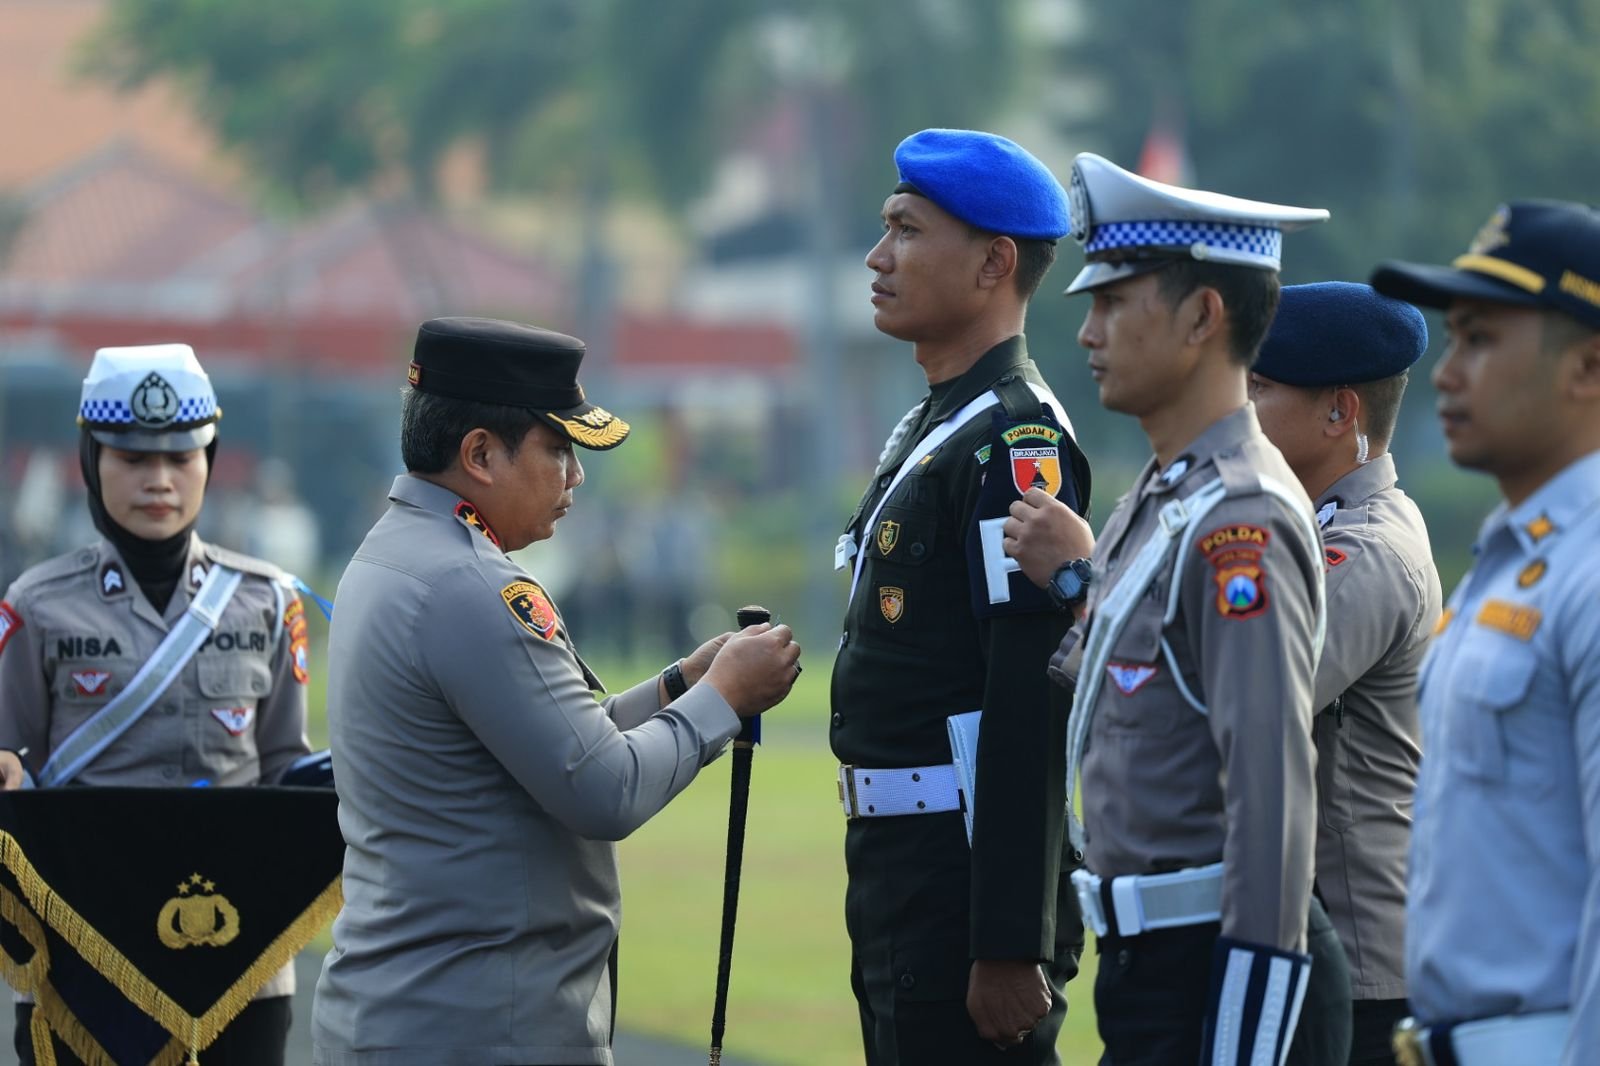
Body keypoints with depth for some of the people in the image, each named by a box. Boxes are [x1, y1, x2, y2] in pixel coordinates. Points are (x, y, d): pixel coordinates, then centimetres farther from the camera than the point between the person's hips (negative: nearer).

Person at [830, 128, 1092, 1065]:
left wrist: (1010, 948, -25)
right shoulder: (932, 427, 16)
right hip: (900, 881, 10)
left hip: (972, 882, -10)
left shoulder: (1016, 440, -15)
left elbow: (1033, 714, -22)